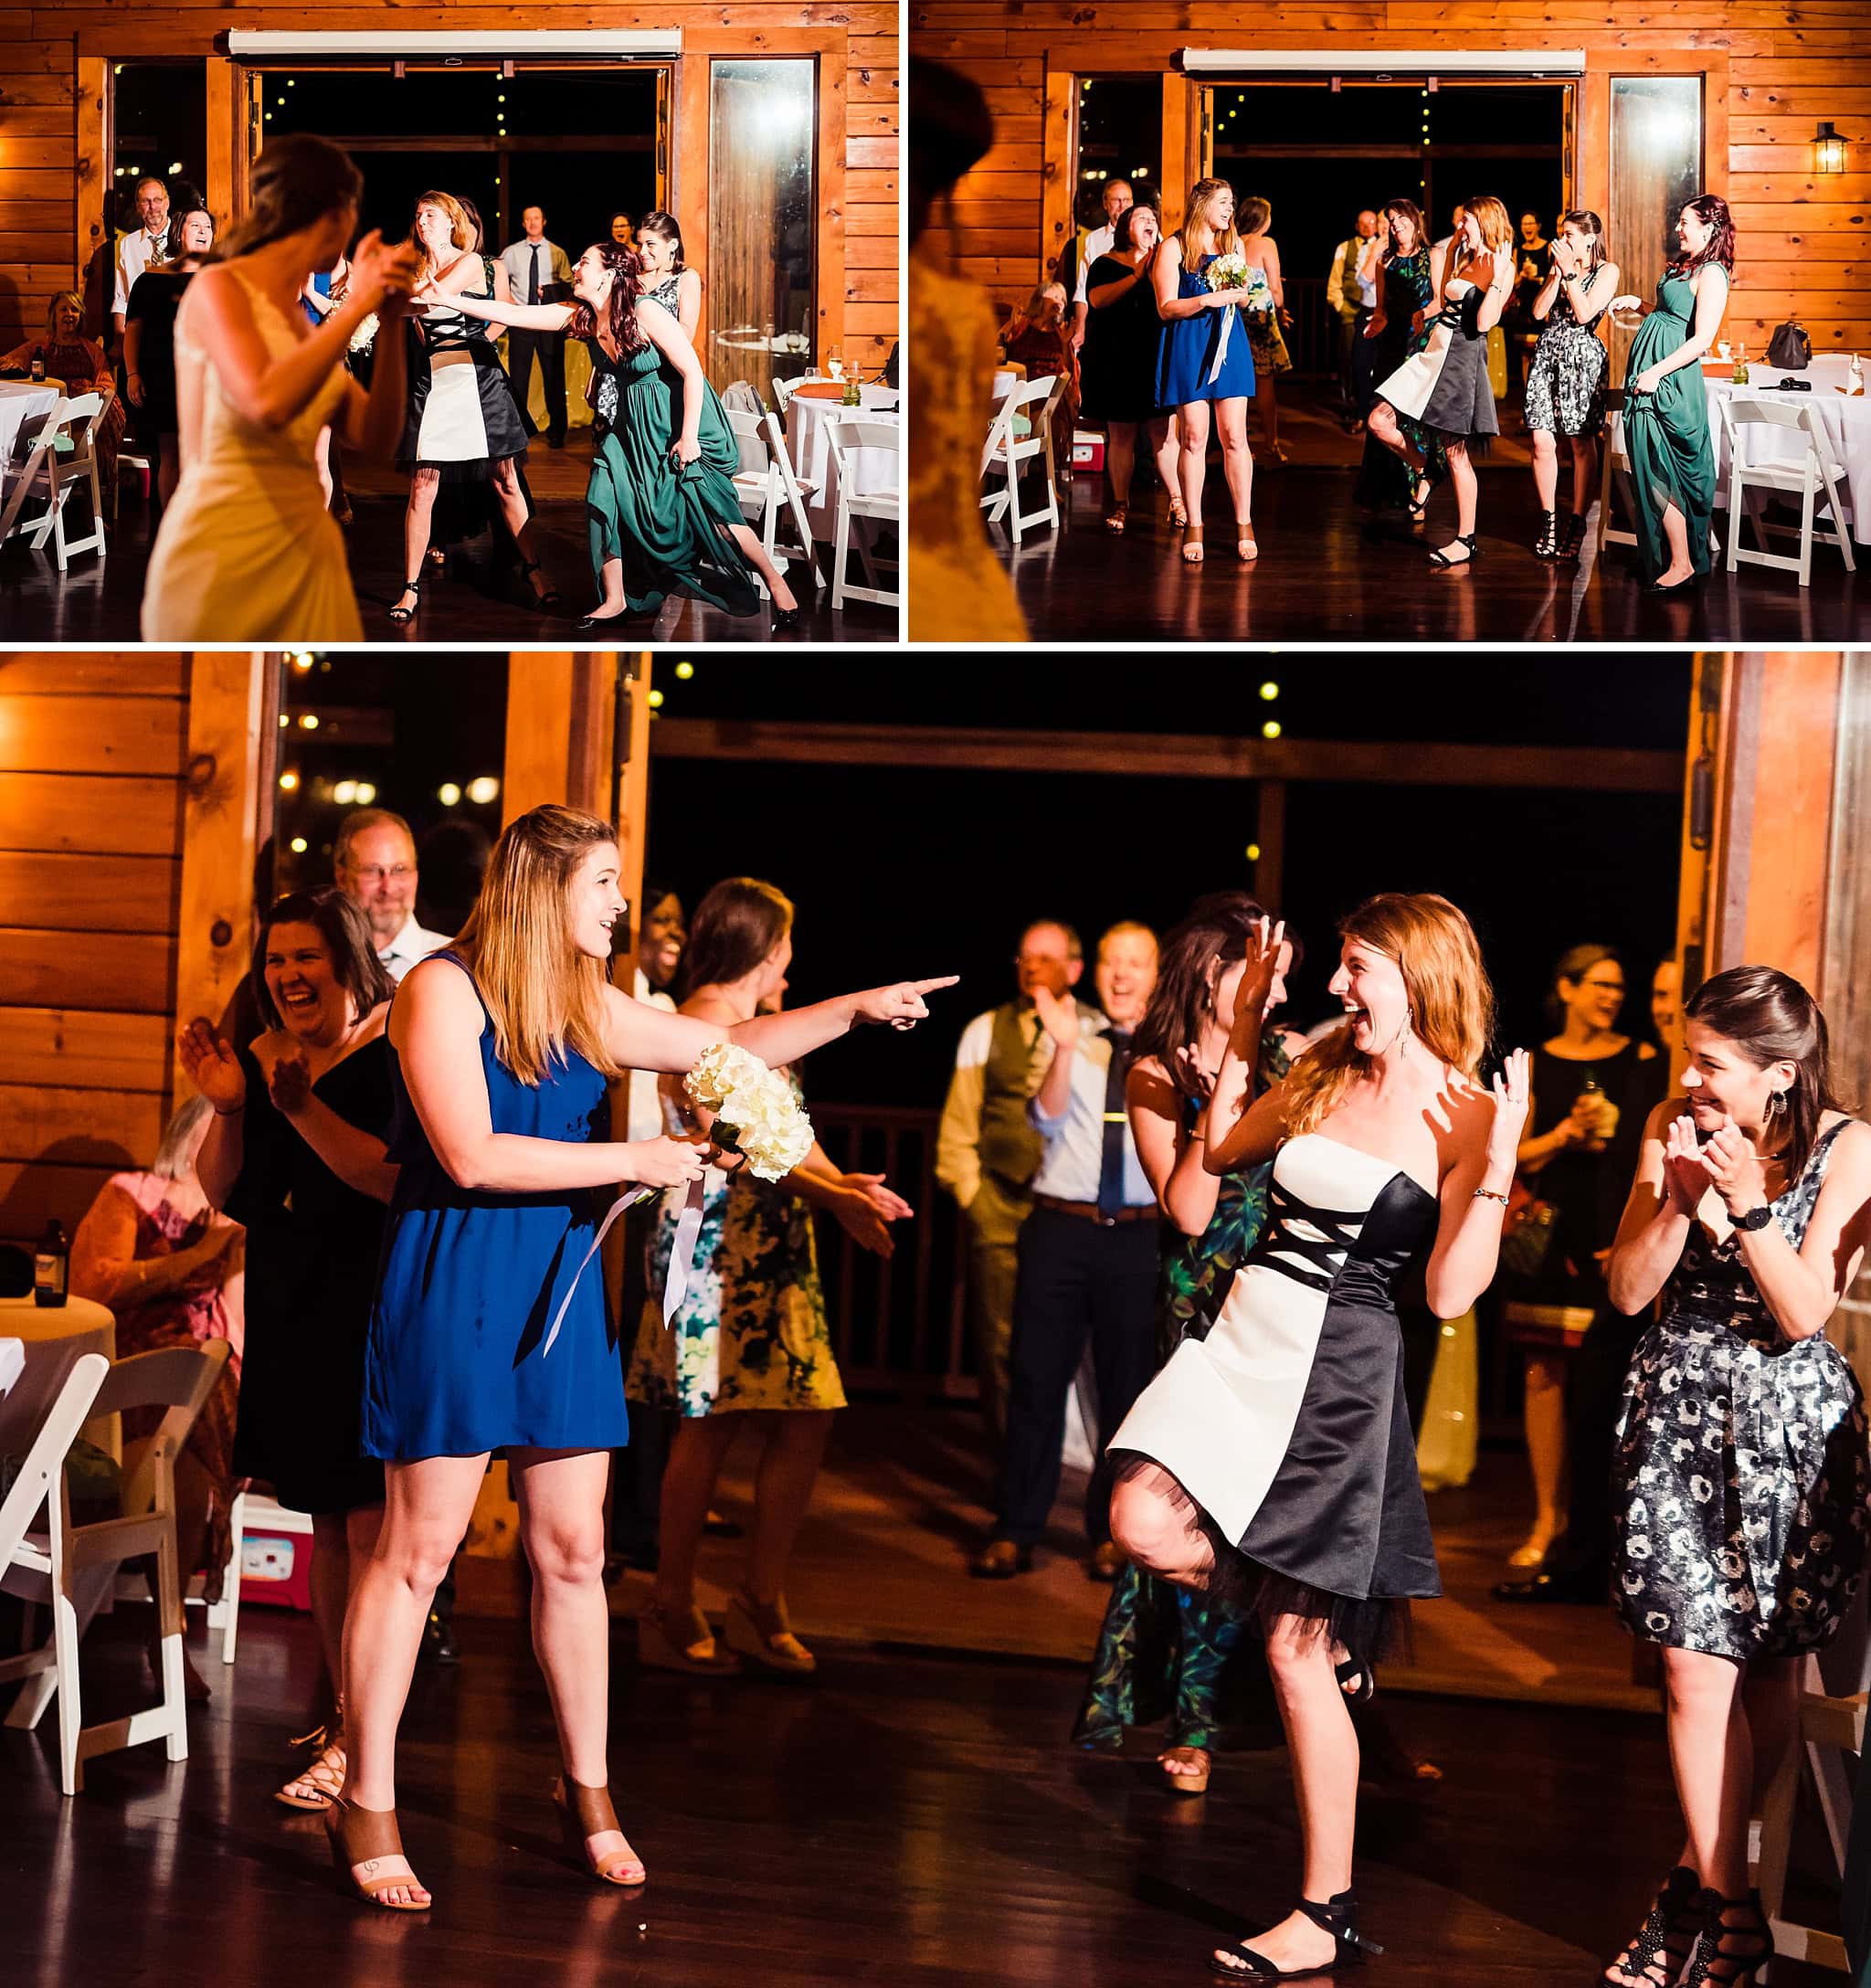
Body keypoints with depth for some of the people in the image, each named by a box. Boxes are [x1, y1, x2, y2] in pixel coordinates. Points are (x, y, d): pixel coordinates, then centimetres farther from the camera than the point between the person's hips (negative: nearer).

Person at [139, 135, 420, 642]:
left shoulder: (300, 319, 14)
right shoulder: (218, 288, -6)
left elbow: (376, 439, 11)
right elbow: (268, 403, -23)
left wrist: (389, 324, 3)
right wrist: (355, 307, -14)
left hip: (306, 552, 7)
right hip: (225, 549, -7)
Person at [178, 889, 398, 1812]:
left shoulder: (392, 1054, -11)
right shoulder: (260, 1058, 10)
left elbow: (401, 1180, -23)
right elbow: (227, 1198, 11)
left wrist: (302, 1109, -27)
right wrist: (226, 1107, -5)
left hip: (375, 1317, -7)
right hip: (291, 1313, 7)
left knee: (369, 1527, -8)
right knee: (324, 1520, 15)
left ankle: (358, 1740, -7)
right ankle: (339, 1711, 25)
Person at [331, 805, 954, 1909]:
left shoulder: (586, 1005, 11)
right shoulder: (443, 989, -10)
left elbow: (724, 1044, 22)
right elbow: (472, 1156, -18)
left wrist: (856, 1008, 14)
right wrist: (635, 1162, -16)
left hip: (560, 1293, 7)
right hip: (454, 1289, -7)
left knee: (574, 1548, 8)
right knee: (420, 1546, -3)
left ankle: (588, 1788, 19)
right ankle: (367, 1805, 5)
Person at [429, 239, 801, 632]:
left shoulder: (645, 313, -22)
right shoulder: (581, 316, -3)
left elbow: (692, 371, -21)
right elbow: (512, 314, -4)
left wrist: (688, 437, -23)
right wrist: (448, 301, -10)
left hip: (681, 418, -7)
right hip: (633, 424, 7)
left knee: (706, 509, -12)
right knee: (606, 499, -5)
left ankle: (776, 582, 1)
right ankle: (614, 599, 8)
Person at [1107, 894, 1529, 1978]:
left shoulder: (1467, 1117, -8)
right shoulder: (1325, 1071, 9)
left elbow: (1451, 1292, -13)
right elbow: (1221, 1151, 24)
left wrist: (1497, 1171, -23)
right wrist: (1245, 1028, 17)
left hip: (1342, 1371, -6)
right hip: (1249, 1339, 6)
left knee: (1299, 1654, -2)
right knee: (1143, 1520, -15)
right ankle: (1326, 1625, 14)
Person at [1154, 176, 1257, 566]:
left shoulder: (1233, 245, 15)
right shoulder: (1174, 248, -1)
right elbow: (1166, 308, -6)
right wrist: (1207, 300, -19)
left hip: (1229, 342, 4)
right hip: (1189, 346, -4)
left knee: (1234, 436, -2)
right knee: (1193, 438, -4)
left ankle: (1244, 524, 3)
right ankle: (1193, 527, 4)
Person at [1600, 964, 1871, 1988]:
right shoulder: (1672, 1127, 1)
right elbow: (1628, 1289, 0)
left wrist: (1747, 1205, -23)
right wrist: (1681, 1198, -15)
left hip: (1787, 1417, -1)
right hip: (1680, 1407, 1)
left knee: (1769, 1672, 5)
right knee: (1695, 1667, -6)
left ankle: (1702, 1878, 21)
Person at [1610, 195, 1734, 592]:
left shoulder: (1711, 273, -14)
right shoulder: (1684, 265, 15)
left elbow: (1702, 339, -20)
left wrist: (1655, 373, -21)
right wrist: (1639, 305, 12)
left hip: (1670, 380, -10)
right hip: (1651, 375, 10)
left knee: (1659, 471, -7)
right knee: (1651, 469, 12)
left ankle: (1682, 565, -1)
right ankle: (1662, 558, 19)